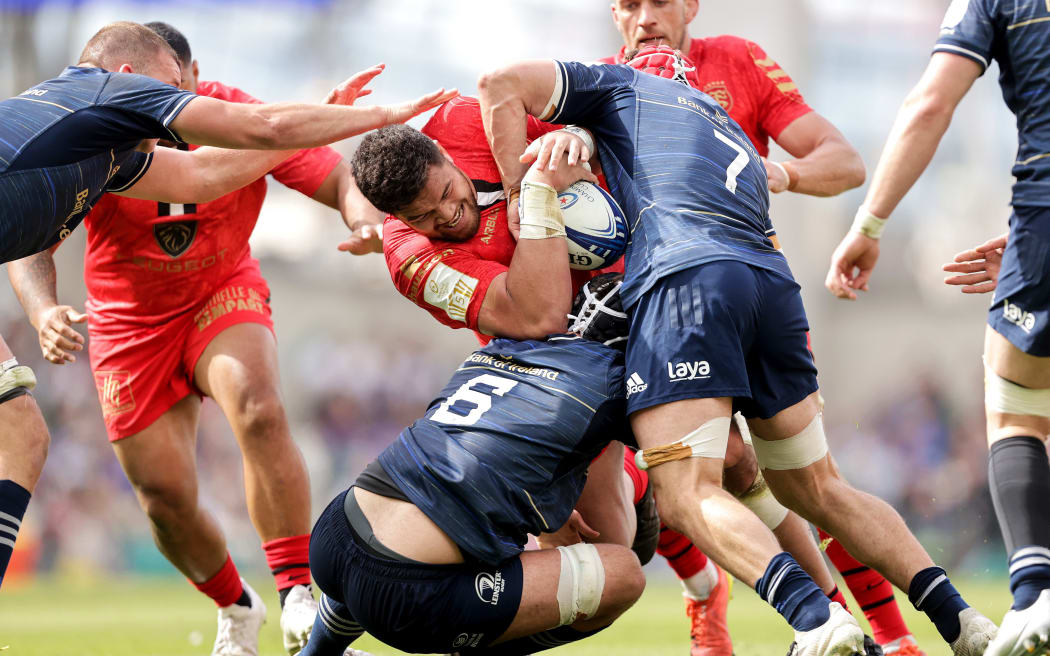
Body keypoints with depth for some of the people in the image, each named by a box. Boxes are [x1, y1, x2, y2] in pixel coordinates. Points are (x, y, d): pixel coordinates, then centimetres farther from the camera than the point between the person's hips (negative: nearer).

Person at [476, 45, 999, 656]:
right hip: (773, 280, 6)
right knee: (816, 489, 18)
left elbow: (502, 83, 12)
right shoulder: (731, 132, 38)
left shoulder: (621, 84, 22)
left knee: (687, 496, -11)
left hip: (685, 273, -6)